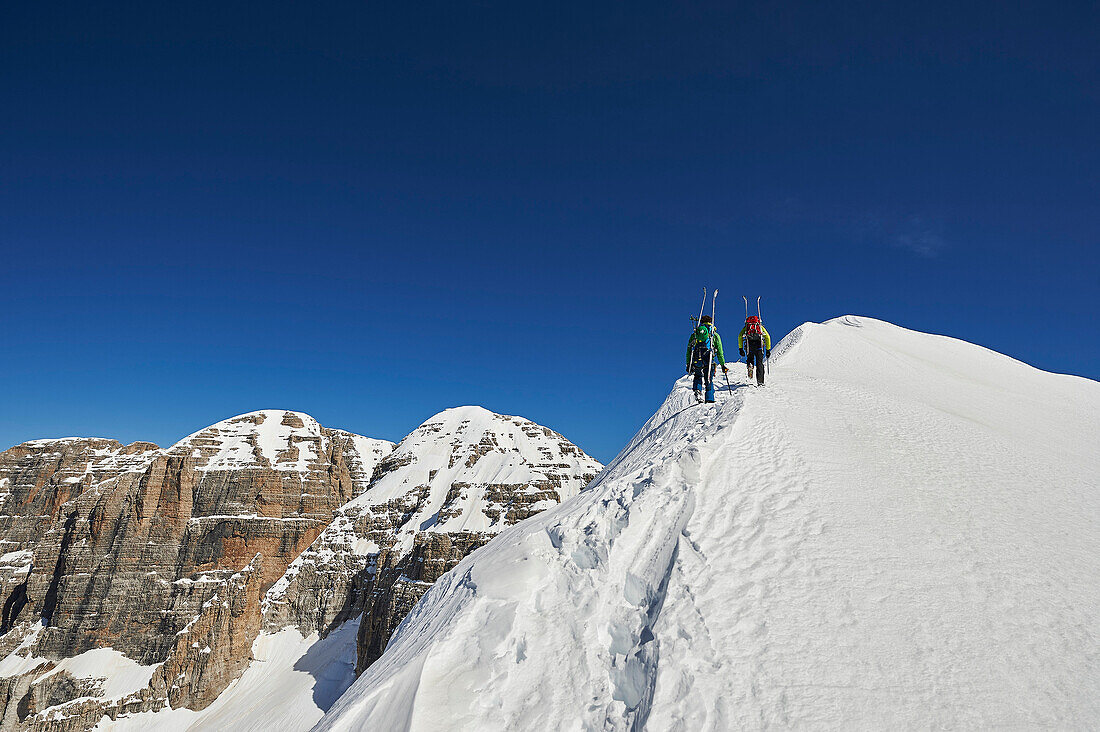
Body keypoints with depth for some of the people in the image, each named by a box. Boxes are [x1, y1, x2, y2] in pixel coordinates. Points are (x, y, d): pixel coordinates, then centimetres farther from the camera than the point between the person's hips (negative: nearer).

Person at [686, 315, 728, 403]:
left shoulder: (694, 334, 19)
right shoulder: (715, 335, 15)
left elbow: (689, 350, 16)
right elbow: (720, 352, 11)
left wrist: (688, 364, 18)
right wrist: (723, 365, 15)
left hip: (696, 361, 2)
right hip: (708, 360, -2)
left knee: (698, 376, 24)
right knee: (709, 380, 10)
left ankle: (697, 390, 0)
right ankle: (709, 399, 2)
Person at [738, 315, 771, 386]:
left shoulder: (746, 327, 29)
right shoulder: (761, 326, 30)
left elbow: (740, 336, 12)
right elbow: (767, 337, 18)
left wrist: (740, 348, 11)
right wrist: (768, 350, 19)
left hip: (749, 343, 0)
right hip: (759, 343, 0)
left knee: (750, 359, 22)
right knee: (759, 363, 2)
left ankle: (750, 365, -11)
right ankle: (760, 381, -10)